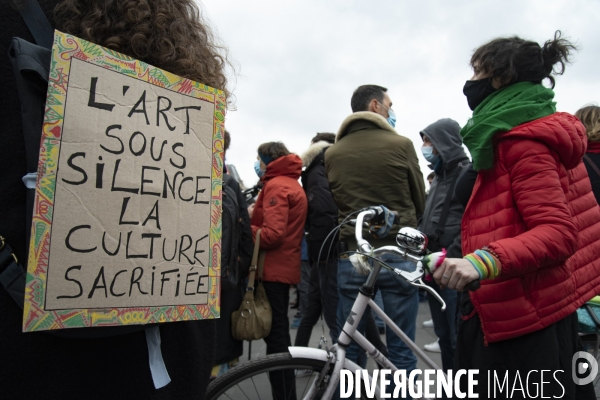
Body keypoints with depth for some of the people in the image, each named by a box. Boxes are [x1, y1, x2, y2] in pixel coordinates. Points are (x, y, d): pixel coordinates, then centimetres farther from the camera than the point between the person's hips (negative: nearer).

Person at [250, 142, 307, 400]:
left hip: (272, 269, -11)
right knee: (280, 334, 19)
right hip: (285, 267, 11)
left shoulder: (276, 186, -13)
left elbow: (272, 234, -24)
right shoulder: (293, 184, 19)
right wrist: (252, 218, 4)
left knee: (275, 336, -3)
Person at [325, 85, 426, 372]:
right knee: (401, 350, 8)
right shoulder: (401, 144, -4)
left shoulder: (332, 153, 3)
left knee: (350, 350, 11)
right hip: (398, 255, -2)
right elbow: (419, 201, 5)